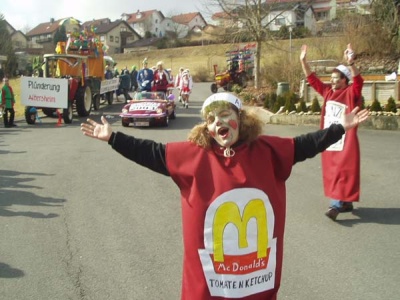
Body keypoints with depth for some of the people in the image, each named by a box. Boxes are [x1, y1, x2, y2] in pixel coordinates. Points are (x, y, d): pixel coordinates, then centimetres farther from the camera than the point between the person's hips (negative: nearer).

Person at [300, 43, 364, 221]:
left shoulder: (351, 93, -7)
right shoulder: (328, 91, 11)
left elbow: (358, 81, -26)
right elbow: (312, 79, 15)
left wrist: (351, 64, -42)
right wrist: (303, 61, 8)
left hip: (346, 141, -7)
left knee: (342, 172, -8)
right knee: (332, 172, 11)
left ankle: (336, 205, -11)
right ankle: (345, 203, 23)